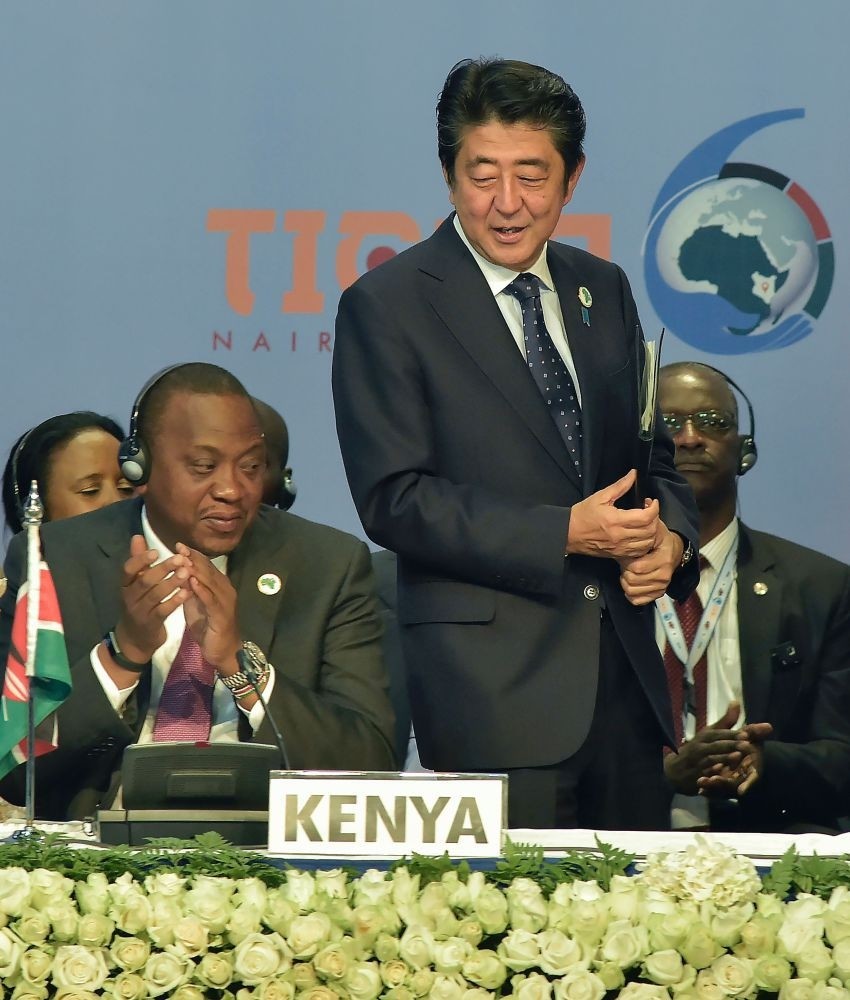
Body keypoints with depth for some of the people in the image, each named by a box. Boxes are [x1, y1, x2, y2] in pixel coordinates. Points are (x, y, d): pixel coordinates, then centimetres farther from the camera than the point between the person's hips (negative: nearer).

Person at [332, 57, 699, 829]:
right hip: (490, 679, -6)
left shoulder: (604, 292, 13)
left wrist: (671, 538, -3)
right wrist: (563, 534, -17)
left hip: (625, 672, 6)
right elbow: (394, 499, -10)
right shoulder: (386, 306, -4)